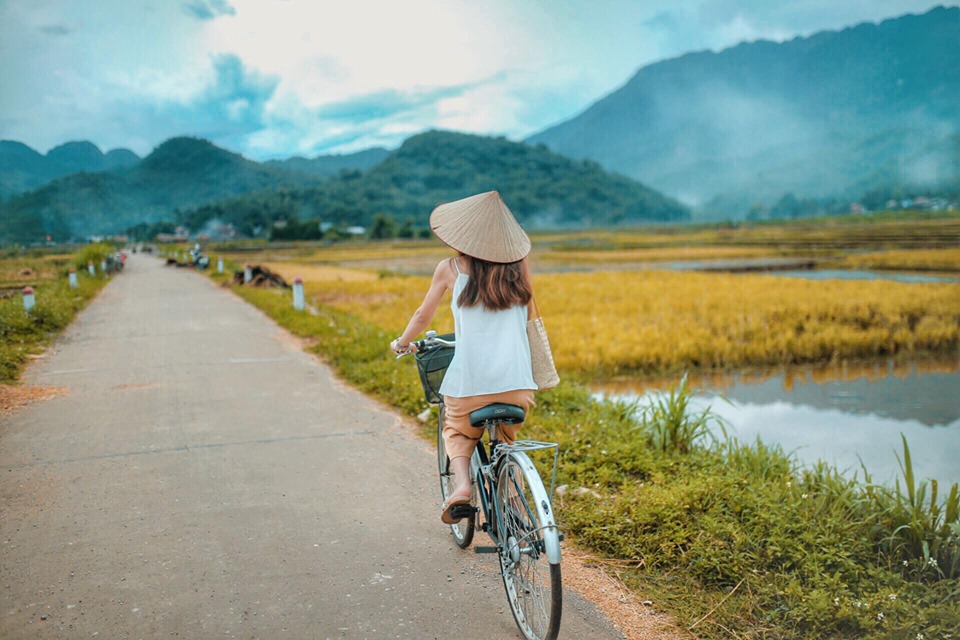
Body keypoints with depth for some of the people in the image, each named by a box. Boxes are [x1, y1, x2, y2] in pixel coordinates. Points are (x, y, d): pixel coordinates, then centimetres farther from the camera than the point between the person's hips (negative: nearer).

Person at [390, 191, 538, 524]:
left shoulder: (451, 268, 3)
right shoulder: (518, 266, 10)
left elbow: (423, 315, 15)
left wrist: (401, 343, 34)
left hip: (470, 380, -2)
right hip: (517, 382, 2)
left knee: (457, 433, 24)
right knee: (506, 442, 26)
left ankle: (462, 482, -2)